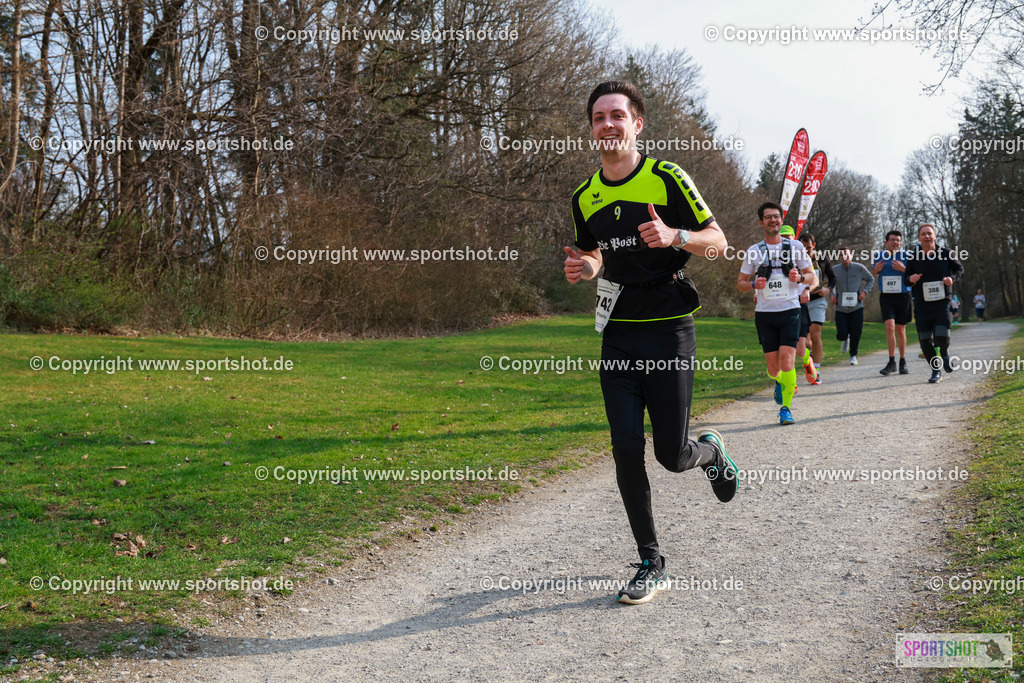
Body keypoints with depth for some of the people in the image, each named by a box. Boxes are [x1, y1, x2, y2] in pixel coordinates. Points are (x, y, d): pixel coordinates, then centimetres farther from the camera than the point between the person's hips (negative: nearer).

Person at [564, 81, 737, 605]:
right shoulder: (585, 197, 9)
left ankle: (710, 450, 34)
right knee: (627, 450, -3)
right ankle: (651, 565, 10)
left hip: (669, 329, -4)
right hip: (617, 334, 4)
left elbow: (718, 241, -2)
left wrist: (675, 236, -22)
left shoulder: (667, 178, -5)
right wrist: (584, 268, -1)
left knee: (672, 456, -4)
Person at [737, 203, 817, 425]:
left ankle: (786, 408, -3)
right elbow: (740, 283, 10)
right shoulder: (754, 251, 6)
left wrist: (800, 278, -12)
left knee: (787, 360, -14)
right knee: (773, 366, 2)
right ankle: (778, 382, 38)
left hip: (790, 310, -1)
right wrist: (754, 285, -12)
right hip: (765, 313, 1)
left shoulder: (795, 246, 5)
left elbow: (812, 277, 10)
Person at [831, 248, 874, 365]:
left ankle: (853, 356, 22)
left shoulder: (859, 268, -2)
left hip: (856, 307, 0)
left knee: (856, 334, -2)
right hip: (841, 308, 0)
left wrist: (865, 291, -2)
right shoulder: (835, 270, 0)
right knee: (841, 335, -7)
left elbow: (871, 279, 14)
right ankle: (846, 339, 32)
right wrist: (832, 295, -1)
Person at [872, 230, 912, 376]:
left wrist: (903, 269, -17)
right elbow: (872, 275, 20)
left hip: (903, 297, 0)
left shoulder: (906, 256, 0)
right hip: (886, 297, 1)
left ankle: (903, 362, 19)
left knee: (901, 330, 6)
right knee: (890, 326, -15)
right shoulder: (880, 256, 7)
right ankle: (891, 362, -8)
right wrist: (876, 270, -4)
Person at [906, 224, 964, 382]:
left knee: (942, 338, -14)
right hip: (921, 304, 2)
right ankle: (936, 371, 17)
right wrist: (911, 278, -13)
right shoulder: (913, 257, 1)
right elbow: (906, 278, 12)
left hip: (942, 302, -1)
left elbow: (960, 269, 14)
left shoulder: (946, 253, 0)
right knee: (925, 340, 0)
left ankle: (945, 353, 21)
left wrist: (952, 278, -8)